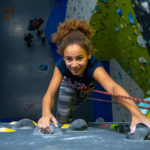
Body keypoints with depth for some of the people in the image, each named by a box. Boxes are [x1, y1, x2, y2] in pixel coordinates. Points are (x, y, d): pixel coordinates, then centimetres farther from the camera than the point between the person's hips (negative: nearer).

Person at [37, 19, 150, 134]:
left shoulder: (94, 66, -49)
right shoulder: (61, 65, -40)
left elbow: (113, 87, -68)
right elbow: (50, 93, -46)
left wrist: (136, 113, -85)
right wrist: (46, 113, -70)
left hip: (87, 88, 0)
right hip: (69, 85, 0)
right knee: (62, 120, -3)